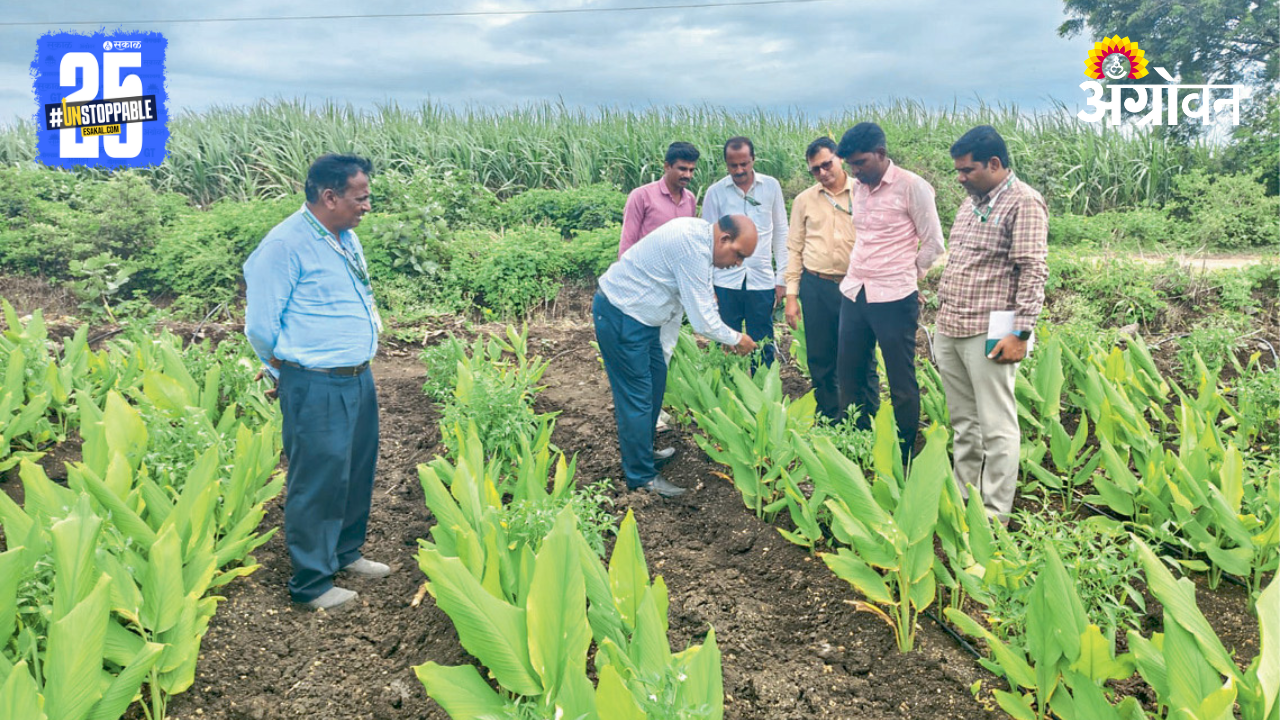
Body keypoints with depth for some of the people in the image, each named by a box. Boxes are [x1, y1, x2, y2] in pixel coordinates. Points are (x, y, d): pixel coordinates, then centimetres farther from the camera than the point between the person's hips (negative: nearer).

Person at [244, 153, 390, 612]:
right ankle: (311, 583, 14)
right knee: (317, 482, 0)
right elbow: (260, 327, -13)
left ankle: (345, 553, 36)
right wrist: (292, 371, -1)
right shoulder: (285, 245, -16)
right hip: (315, 388, -8)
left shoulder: (348, 238, 11)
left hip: (360, 379, 8)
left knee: (358, 471, 17)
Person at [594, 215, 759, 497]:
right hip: (620, 317, -11)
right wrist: (736, 339, -7)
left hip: (636, 312, 11)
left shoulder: (698, 232, 4)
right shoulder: (694, 249, -27)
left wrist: (726, 335, 9)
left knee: (656, 376, 19)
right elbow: (702, 321, -24)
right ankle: (641, 477, 6)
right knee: (637, 396, -4)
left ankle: (644, 452, 33)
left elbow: (700, 290, 16)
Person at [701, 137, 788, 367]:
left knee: (763, 349, 6)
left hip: (762, 280, 1)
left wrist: (782, 277, 5)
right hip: (726, 282, 0)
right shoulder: (715, 192, 0)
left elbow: (780, 233, 9)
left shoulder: (771, 186, 3)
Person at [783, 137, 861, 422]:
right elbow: (794, 249, 10)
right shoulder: (804, 201, 8)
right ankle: (829, 419, 23)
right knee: (820, 358, 8)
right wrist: (791, 296, 5)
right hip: (816, 287, 2)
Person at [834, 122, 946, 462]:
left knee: (902, 382, 3)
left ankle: (905, 458, 17)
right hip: (854, 294, 7)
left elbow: (933, 244, -4)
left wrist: (905, 277, 4)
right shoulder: (858, 188, 10)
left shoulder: (911, 186, -9)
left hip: (894, 300, -7)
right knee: (851, 373, 13)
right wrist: (860, 273, 13)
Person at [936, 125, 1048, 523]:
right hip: (949, 330, 8)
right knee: (962, 421, 15)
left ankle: (995, 516, 5)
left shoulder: (1024, 202, -9)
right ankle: (962, 499, 26)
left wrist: (1020, 333, -19)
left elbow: (1033, 271, -14)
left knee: (996, 426, -2)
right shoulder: (972, 200, 17)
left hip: (987, 335, -8)